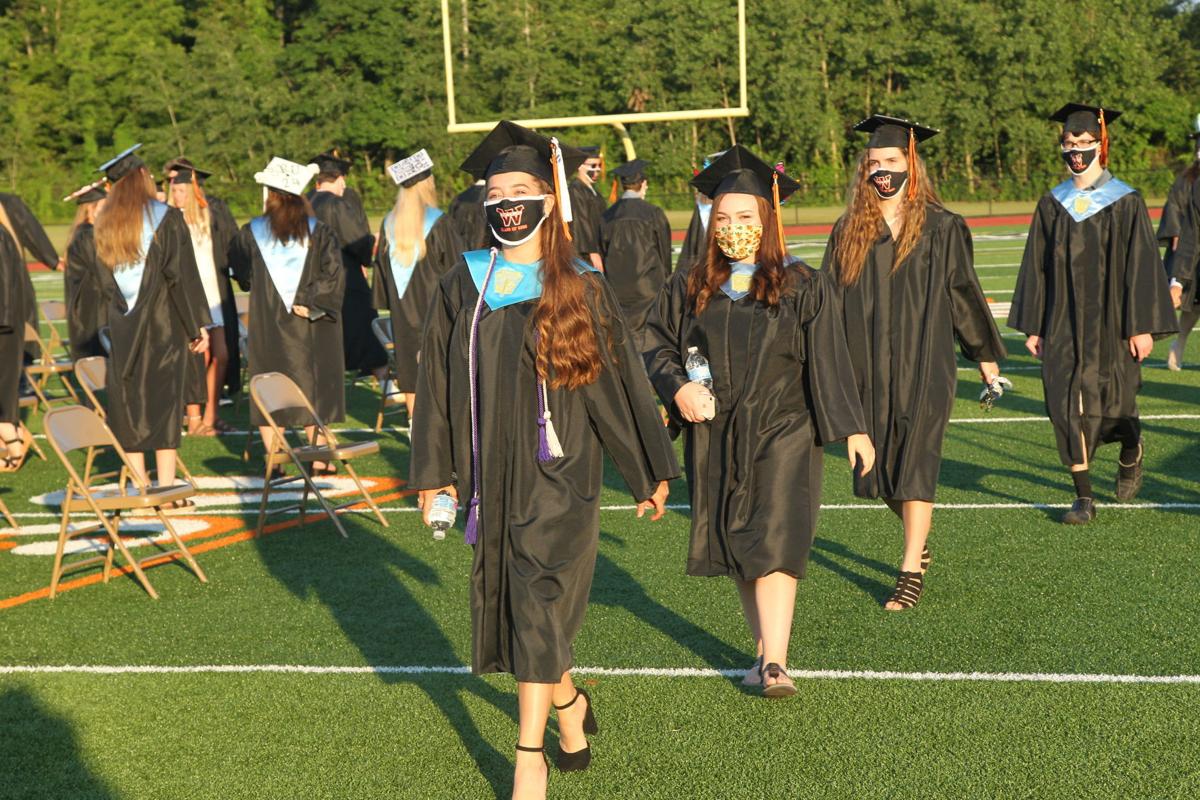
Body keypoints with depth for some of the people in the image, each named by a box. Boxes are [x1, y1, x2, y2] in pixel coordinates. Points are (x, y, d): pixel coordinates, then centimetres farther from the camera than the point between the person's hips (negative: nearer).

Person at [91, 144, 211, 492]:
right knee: (164, 399, -2)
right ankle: (166, 488, -5)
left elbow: (105, 280, 12)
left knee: (128, 401, 9)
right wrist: (198, 324, -6)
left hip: (122, 325, 4)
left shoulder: (104, 224, 7)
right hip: (164, 322, -4)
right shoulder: (166, 218, -8)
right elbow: (182, 276, -10)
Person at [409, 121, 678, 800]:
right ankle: (570, 703, 38)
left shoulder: (582, 288, -3)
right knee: (512, 603, 12)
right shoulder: (465, 285, 3)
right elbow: (439, 381, 7)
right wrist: (434, 472, 6)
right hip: (492, 473, 3)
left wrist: (652, 470, 5)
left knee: (537, 609, -6)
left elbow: (622, 380, 1)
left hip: (558, 474, -3)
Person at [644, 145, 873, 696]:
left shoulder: (802, 286, 0)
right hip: (715, 438, 3)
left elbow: (828, 362, -1)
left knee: (773, 542, -11)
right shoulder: (690, 288, 6)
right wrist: (678, 387, -11)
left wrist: (853, 428, -4)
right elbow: (657, 345, 9)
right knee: (736, 545, 8)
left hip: (782, 434, -3)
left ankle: (775, 662, -10)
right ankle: (765, 648, 20)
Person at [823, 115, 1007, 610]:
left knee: (914, 463, -7)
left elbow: (963, 293, 6)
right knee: (880, 466, 10)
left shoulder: (940, 228, -1)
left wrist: (984, 354, 10)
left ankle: (912, 570, -1)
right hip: (868, 367, 3)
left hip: (923, 364, -3)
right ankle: (919, 539, 36)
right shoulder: (848, 230, 6)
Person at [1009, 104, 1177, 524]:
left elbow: (1142, 266, -6)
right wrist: (1033, 327, 5)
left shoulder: (1126, 202, -4)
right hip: (1064, 326, 3)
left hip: (1110, 323, -2)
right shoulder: (1052, 204, 5)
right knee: (1069, 407, -3)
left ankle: (1131, 451, 41)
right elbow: (1036, 267, 8)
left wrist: (1142, 327, -10)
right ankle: (1084, 497, 5)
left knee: (1114, 404, 6)